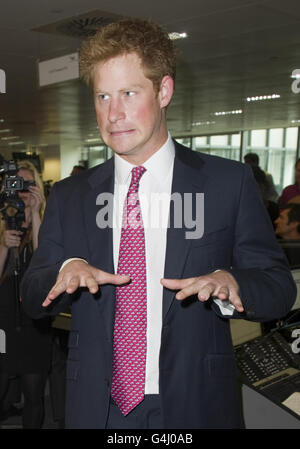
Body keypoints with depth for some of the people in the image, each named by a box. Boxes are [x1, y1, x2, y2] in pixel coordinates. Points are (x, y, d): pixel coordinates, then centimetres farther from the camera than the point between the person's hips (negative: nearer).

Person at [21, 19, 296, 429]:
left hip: (195, 407, -1)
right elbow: (33, 299, 3)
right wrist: (67, 268, -18)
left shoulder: (230, 183, -5)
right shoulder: (68, 196, 3)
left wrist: (231, 284, -26)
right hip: (97, 408, 2)